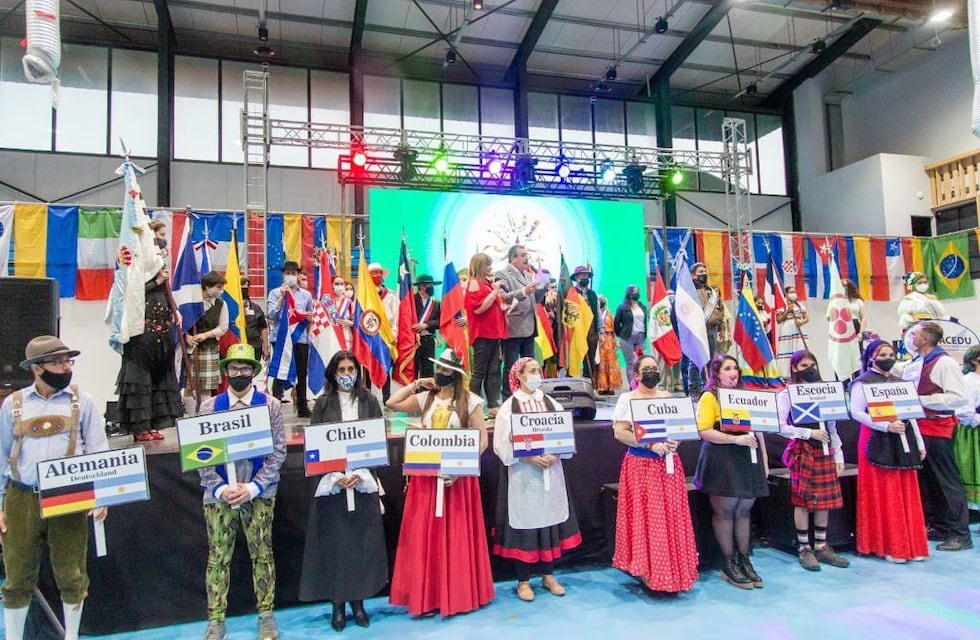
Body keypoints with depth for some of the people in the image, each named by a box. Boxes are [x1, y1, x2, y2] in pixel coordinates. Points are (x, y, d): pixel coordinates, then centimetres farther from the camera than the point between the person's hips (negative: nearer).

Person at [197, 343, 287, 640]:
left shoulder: (270, 405, -1)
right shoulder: (210, 407, 2)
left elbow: (278, 451, -4)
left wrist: (253, 487, -12)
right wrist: (220, 488, -12)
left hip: (259, 493, -1)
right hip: (219, 493, 1)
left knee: (262, 554, 6)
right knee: (218, 557, 6)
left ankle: (266, 616, 20)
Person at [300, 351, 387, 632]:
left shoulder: (369, 401, 5)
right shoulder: (322, 404, 4)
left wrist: (359, 474, -11)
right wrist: (335, 476, -13)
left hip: (363, 481, 1)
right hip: (331, 482, 0)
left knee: (362, 542, 3)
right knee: (334, 543, 1)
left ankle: (358, 600, 15)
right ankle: (337, 603, 13)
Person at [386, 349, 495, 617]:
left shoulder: (469, 401, -4)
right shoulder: (425, 398, 6)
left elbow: (482, 439, -6)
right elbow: (392, 404, 1)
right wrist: (416, 384, 1)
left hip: (459, 475, -3)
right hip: (426, 475, 3)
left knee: (457, 535, 5)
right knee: (425, 534, 4)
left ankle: (459, 593, 19)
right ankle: (427, 595, 16)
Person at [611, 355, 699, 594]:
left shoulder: (668, 398, 12)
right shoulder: (628, 399, -2)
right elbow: (619, 432, -10)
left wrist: (675, 441, -8)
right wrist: (651, 445, -18)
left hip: (668, 464, 4)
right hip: (640, 465, -4)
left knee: (672, 517, 5)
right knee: (643, 518, -2)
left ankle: (672, 572, 16)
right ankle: (647, 572, 9)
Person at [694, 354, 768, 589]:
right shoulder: (709, 397, -3)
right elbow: (704, 431, -13)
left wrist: (764, 459, 15)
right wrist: (736, 439, -20)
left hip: (748, 459, 6)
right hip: (722, 461, -6)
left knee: (744, 510, 9)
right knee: (724, 511, 0)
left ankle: (744, 560, 21)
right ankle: (729, 564, 10)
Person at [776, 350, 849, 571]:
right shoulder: (786, 394, -3)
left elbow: (832, 428, 14)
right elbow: (780, 427, -11)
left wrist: (838, 455, 11)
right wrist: (809, 433, -15)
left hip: (824, 451, 5)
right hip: (802, 451, -5)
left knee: (825, 499, 8)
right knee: (803, 500, -1)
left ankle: (821, 547, 19)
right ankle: (804, 549, 9)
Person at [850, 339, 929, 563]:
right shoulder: (862, 382, -3)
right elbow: (857, 413, -12)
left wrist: (919, 443, 13)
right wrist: (886, 426, -21)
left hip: (902, 441, 6)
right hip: (877, 442, -6)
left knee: (906, 494, 7)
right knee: (883, 495, -3)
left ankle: (909, 544, 16)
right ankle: (888, 546, 5)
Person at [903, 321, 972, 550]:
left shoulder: (945, 363, -12)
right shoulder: (911, 365, 11)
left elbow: (961, 397, -20)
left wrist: (923, 400, -20)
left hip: (937, 429, -8)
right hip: (917, 426, 8)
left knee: (947, 480, -1)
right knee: (927, 480, 15)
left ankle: (959, 534, 7)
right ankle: (936, 526, 27)